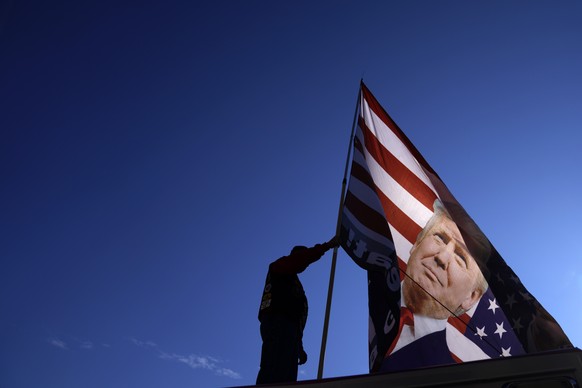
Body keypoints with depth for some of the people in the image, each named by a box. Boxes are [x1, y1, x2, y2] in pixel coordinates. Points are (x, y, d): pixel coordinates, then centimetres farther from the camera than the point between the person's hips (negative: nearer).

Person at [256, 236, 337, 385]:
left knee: (285, 377, -6)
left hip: (287, 327, 9)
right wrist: (327, 246, -6)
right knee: (275, 374, -25)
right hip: (277, 324, -9)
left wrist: (299, 348, 20)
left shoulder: (291, 281, 38)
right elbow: (301, 258, -8)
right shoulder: (279, 267, 16)